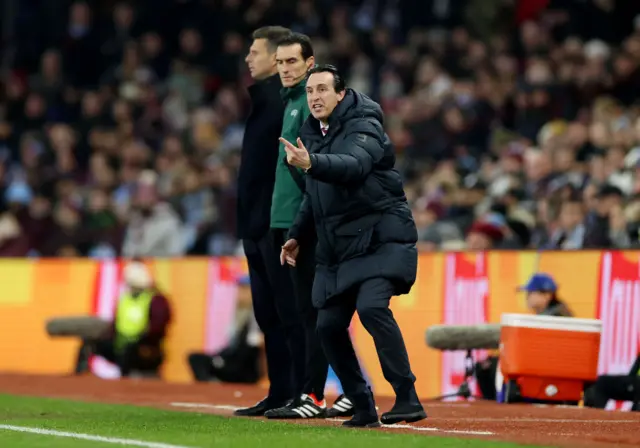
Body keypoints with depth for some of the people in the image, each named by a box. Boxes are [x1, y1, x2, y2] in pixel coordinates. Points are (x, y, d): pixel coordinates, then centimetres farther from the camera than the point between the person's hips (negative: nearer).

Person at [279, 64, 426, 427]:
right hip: (339, 247, 8)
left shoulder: (364, 128, -13)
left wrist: (311, 163, -51)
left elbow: (353, 166, -36)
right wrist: (298, 236, 22)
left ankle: (408, 398, -27)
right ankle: (364, 409, 16)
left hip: (380, 238, -8)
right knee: (329, 325, 3)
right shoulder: (313, 133, 12)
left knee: (371, 306, -29)